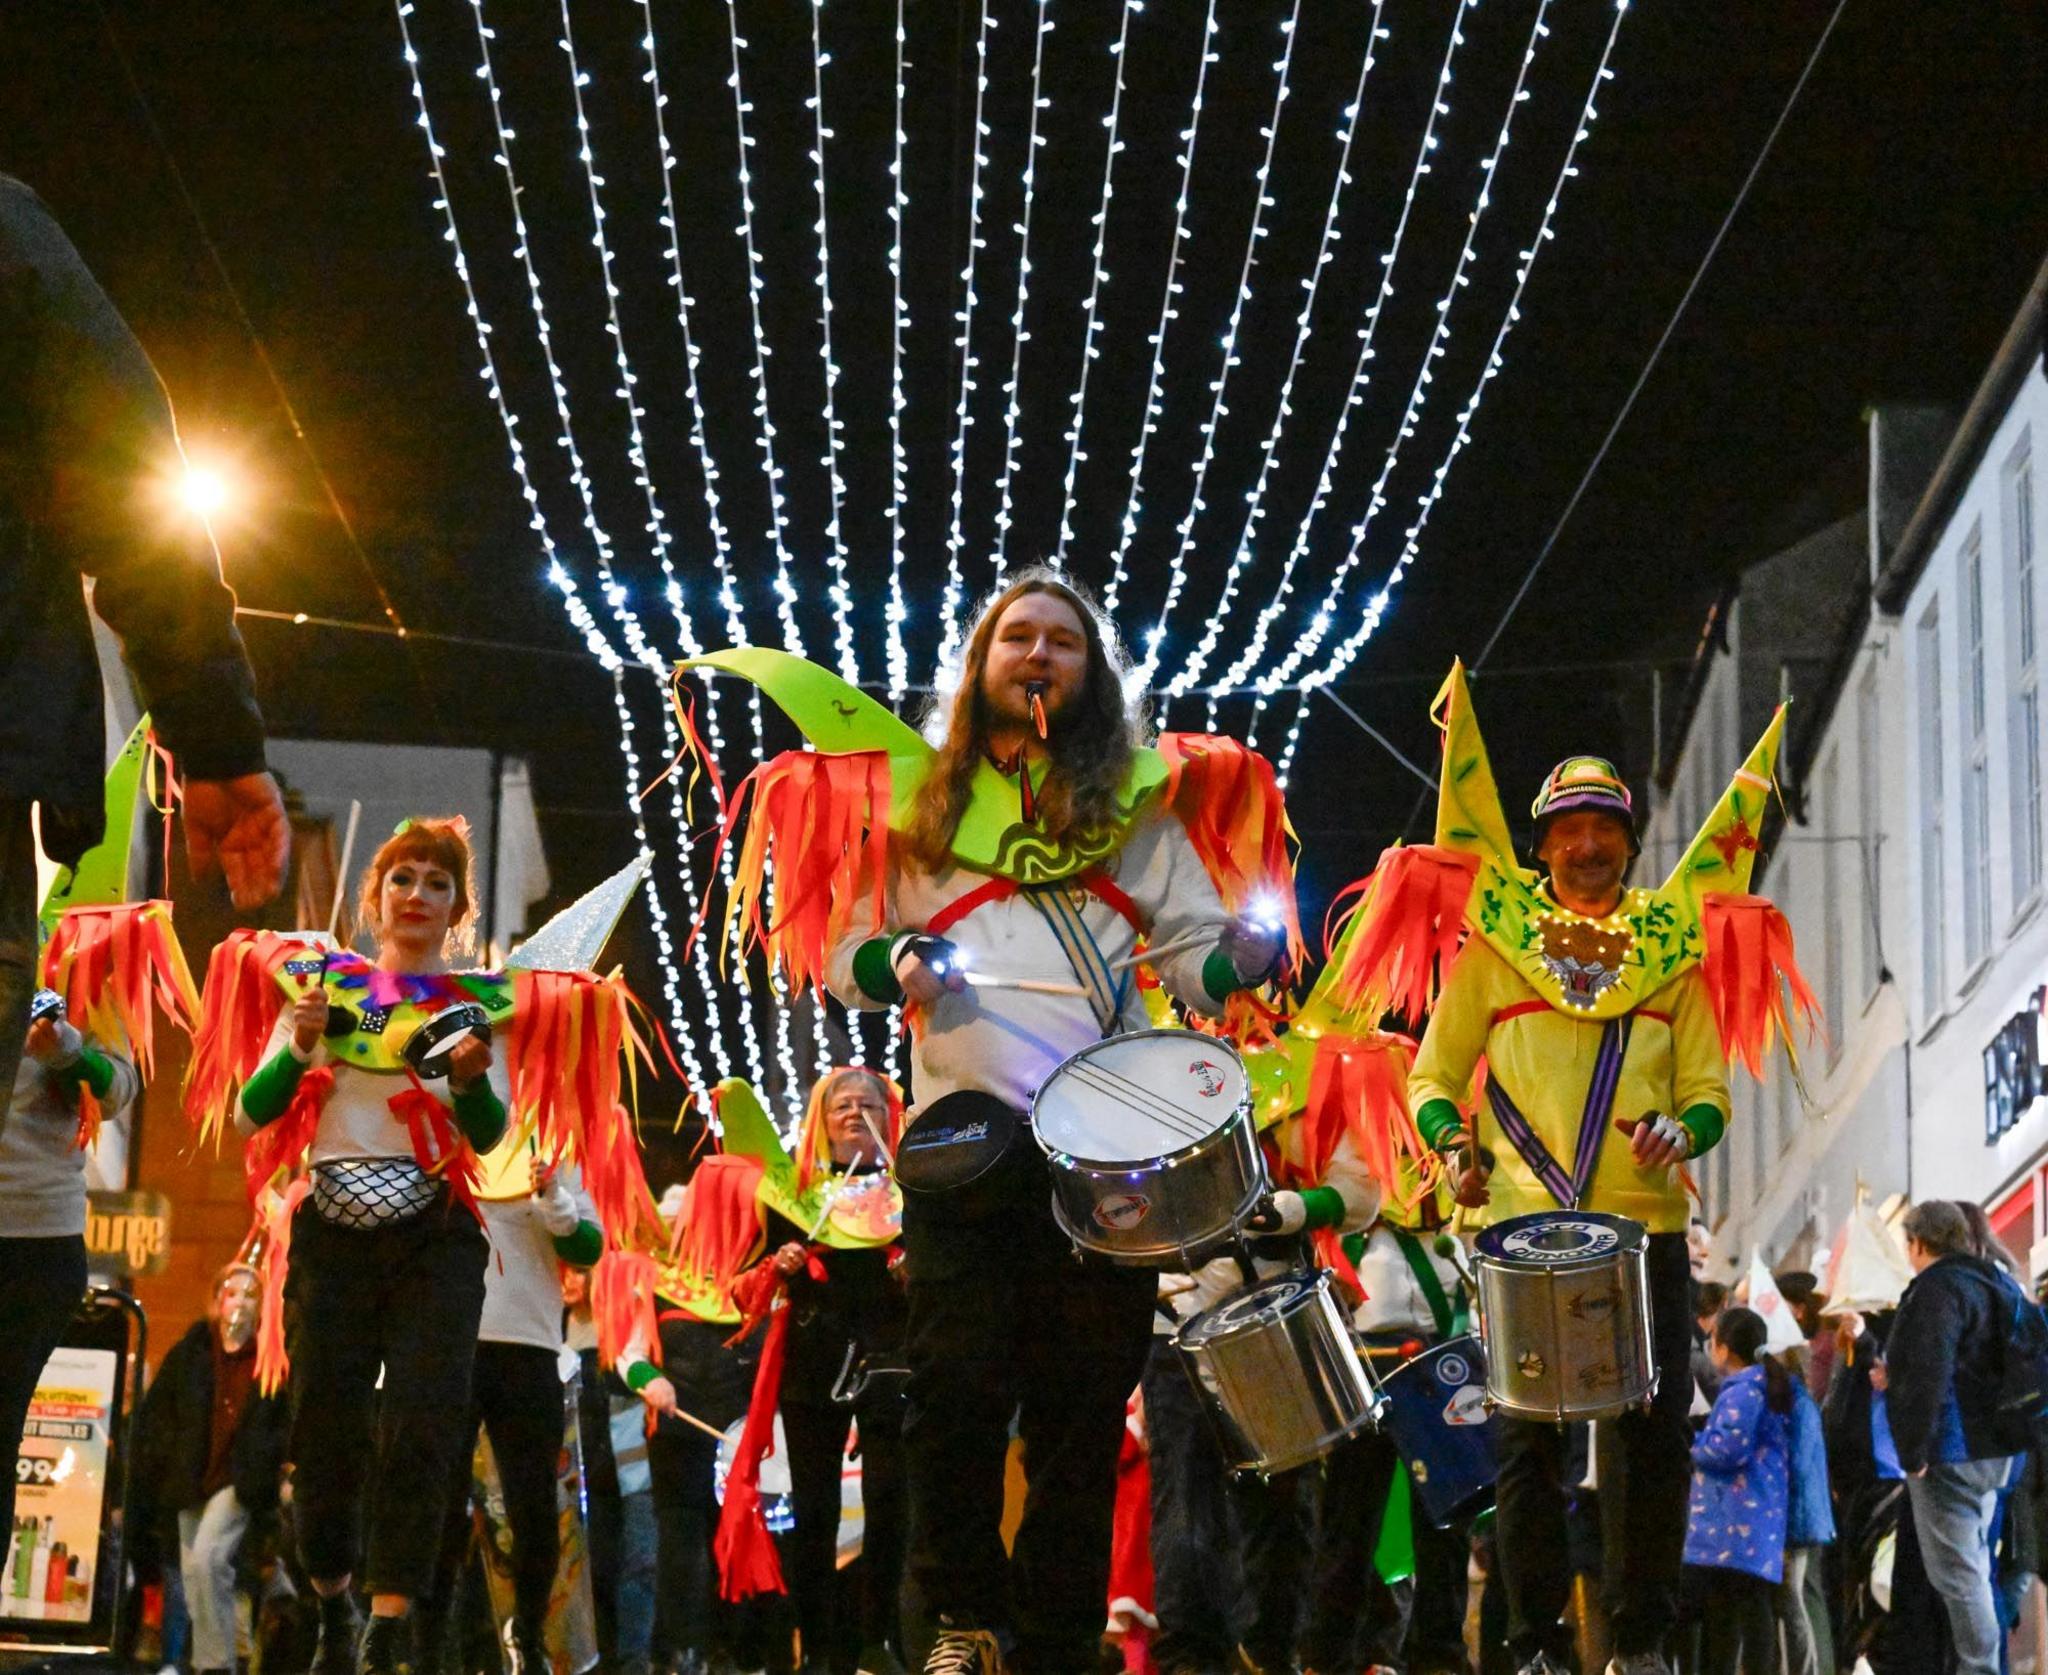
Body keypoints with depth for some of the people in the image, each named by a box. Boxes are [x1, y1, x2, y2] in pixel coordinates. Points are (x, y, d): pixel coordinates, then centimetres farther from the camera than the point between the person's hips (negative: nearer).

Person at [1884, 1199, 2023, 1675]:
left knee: (1956, 1574, -7)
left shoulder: (1937, 1289, -15)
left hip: (1950, 1455, -10)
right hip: (1993, 1452, 10)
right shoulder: (1998, 1284, 14)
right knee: (1973, 1568, 19)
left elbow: (1928, 1377, -22)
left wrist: (1914, 1453, -19)